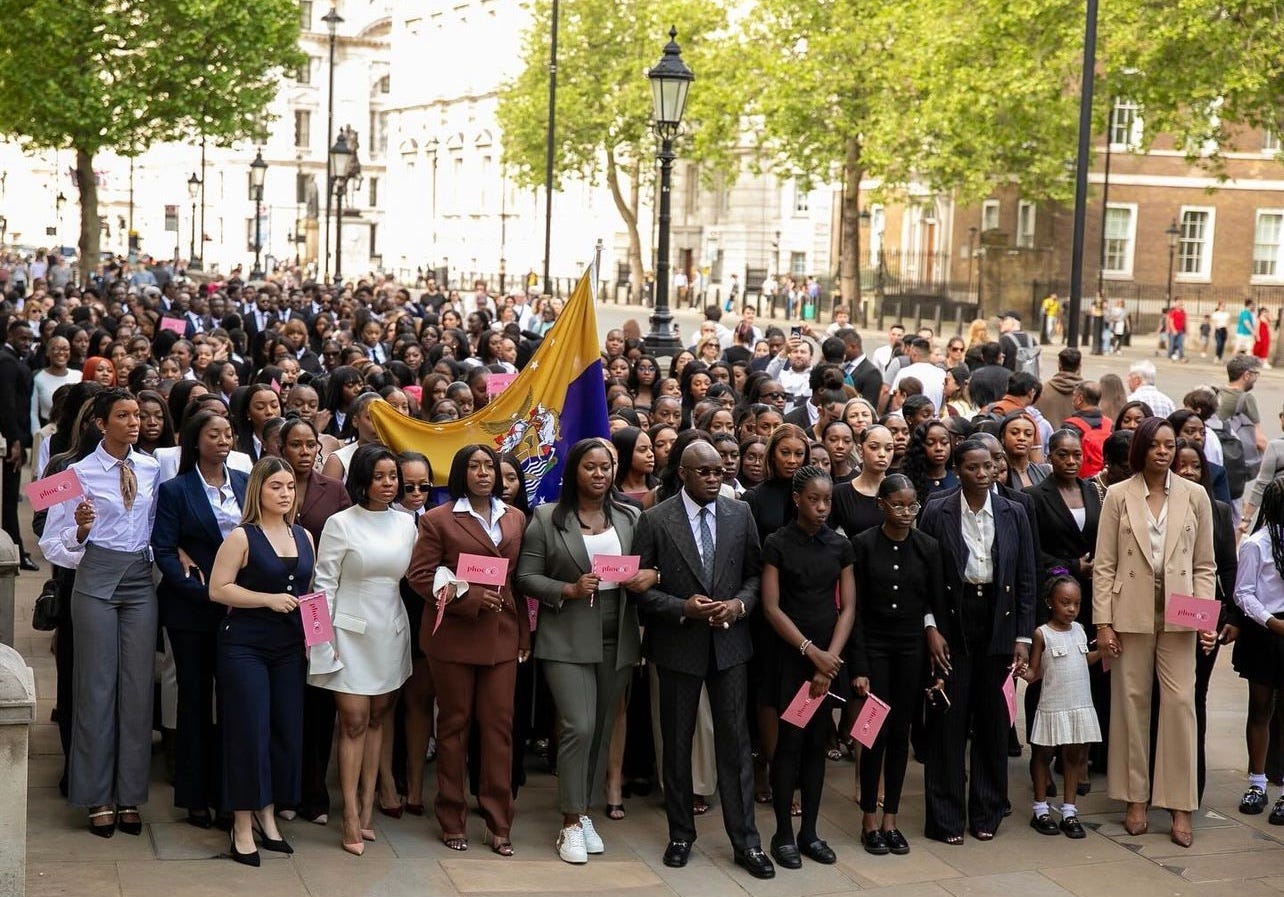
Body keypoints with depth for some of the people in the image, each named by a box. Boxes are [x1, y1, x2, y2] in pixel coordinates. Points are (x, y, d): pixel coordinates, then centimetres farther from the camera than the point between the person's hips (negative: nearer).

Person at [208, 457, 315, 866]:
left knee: (286, 731, 6)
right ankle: (242, 827, 4)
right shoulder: (242, 537, -6)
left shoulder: (304, 537, 11)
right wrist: (269, 599, -17)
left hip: (289, 648, 5)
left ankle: (267, 816, 20)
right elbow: (218, 589, -10)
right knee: (249, 732, -4)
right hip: (245, 645, -5)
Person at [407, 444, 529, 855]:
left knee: (500, 726, 2)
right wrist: (469, 597, -17)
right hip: (454, 634, -3)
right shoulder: (438, 519, -2)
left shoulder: (515, 520, 11)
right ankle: (452, 820, 16)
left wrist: (525, 636, 6)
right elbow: (420, 575, -7)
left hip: (502, 636, 3)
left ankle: (498, 823, 9)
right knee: (453, 725, 7)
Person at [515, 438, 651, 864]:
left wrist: (651, 576, -10)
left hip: (617, 639, 4)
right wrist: (569, 590, -17)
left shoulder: (630, 517, 7)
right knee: (579, 727, -11)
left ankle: (586, 813, 23)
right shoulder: (546, 518, -1)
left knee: (602, 728, 10)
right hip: (568, 639, -4)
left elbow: (651, 566, 12)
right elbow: (526, 577, -3)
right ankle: (571, 823, 1)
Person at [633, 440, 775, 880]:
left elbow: (755, 574, 7)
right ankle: (681, 834, 24)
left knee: (735, 742, 3)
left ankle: (745, 840, 10)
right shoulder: (655, 520, -6)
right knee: (677, 744, 10)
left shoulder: (740, 514, 2)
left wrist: (739, 604, -12)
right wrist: (682, 608, -18)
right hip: (678, 645, -1)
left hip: (728, 642, 2)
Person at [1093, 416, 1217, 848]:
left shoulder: (1194, 496, 5)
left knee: (1180, 702, -4)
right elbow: (1104, 564, 1)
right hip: (1131, 613, 0)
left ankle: (1180, 808, 3)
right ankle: (1135, 800, 16)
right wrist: (1103, 622, -5)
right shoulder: (1118, 496, 2)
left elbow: (1205, 564, 6)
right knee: (1131, 702, 5)